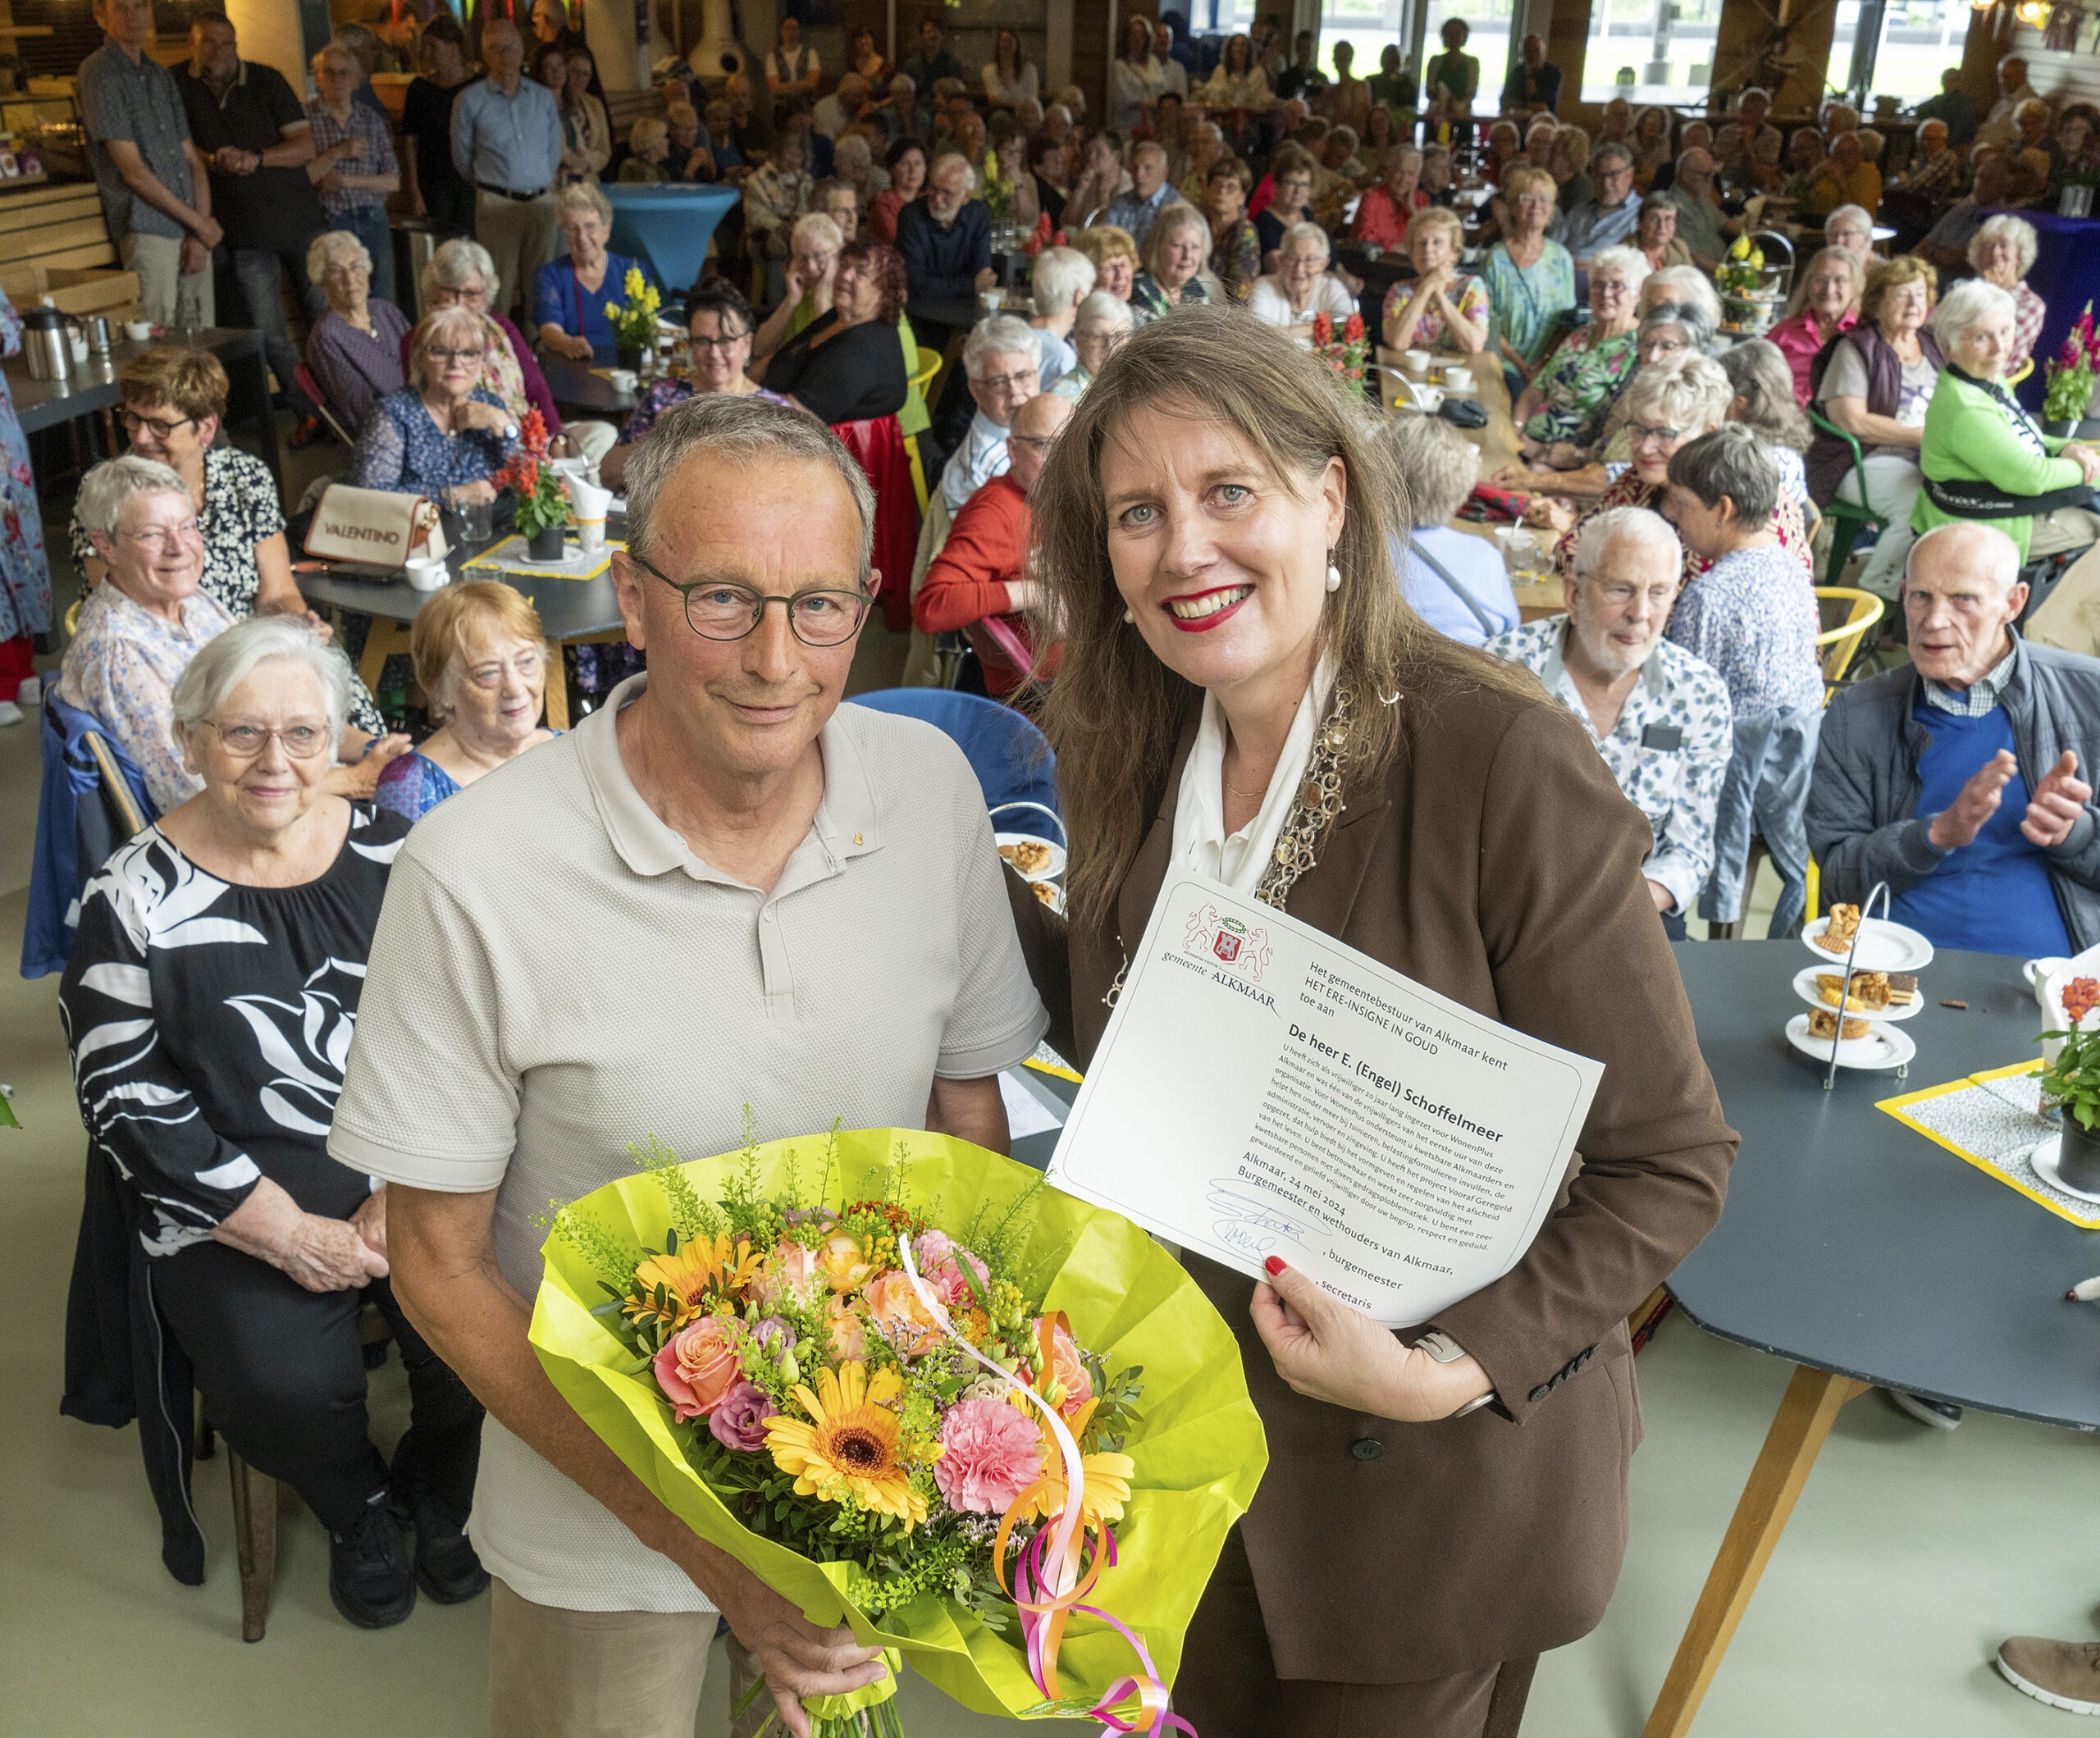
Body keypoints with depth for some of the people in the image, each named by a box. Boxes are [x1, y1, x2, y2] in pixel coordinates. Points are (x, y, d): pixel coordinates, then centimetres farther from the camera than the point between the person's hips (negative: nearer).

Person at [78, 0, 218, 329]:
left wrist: (200, 235, 0)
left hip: (192, 230, 7)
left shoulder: (162, 76, 19)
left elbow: (193, 160, 14)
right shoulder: (98, 74, -3)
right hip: (147, 232, -7)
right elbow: (132, 170, -10)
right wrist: (198, 223, -7)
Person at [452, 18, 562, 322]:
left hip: (542, 203, 3)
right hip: (497, 205, -3)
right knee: (497, 292, -6)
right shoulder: (470, 100, 1)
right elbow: (463, 160, 10)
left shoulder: (544, 97, 11)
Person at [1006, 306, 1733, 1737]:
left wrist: (1457, 1368, -26)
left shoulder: (1506, 761, -24)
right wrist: (986, 904, -7)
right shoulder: (1128, 755, -5)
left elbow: (1670, 1163, -17)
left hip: (1429, 1476, -5)